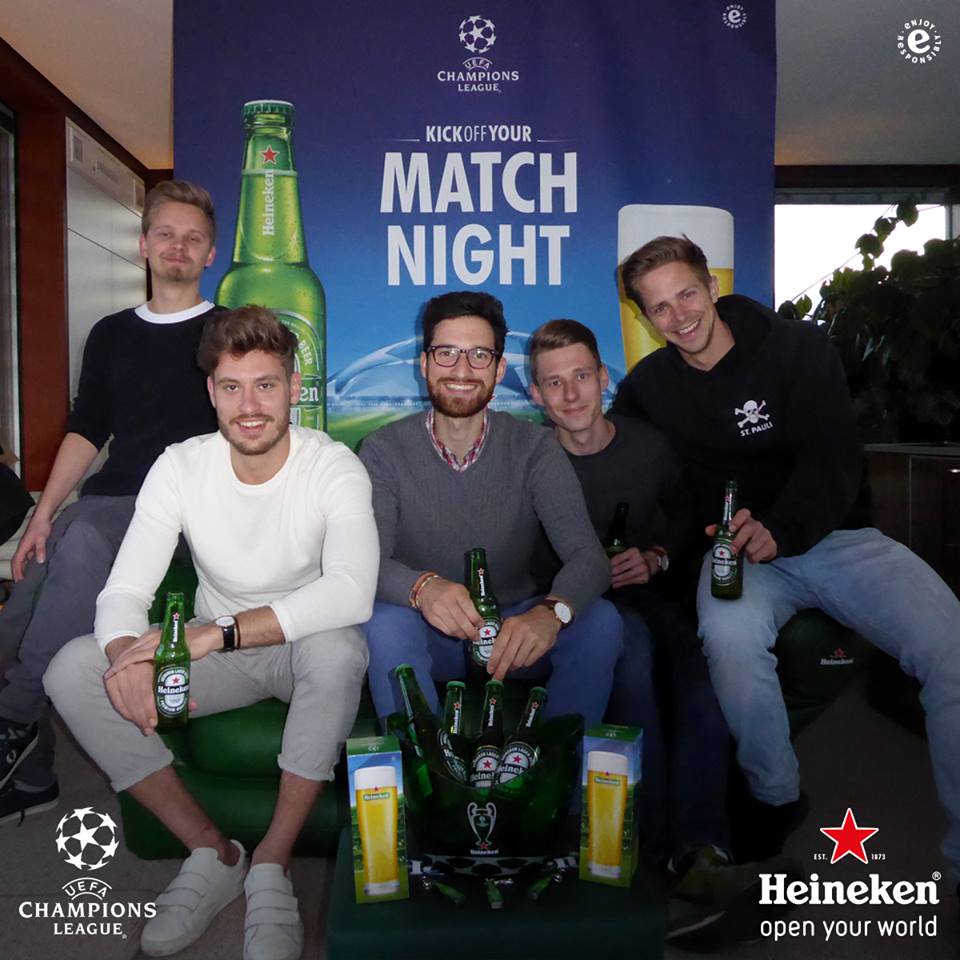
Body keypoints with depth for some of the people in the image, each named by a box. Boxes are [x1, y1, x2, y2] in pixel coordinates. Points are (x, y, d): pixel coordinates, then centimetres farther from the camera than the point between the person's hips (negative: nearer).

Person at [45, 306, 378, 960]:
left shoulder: (335, 468, -19)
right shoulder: (181, 467, -8)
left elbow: (352, 593, -35)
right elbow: (124, 591, -13)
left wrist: (219, 630, -42)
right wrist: (128, 653, -37)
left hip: (304, 649, -3)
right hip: (216, 658, 4)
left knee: (339, 648, -38)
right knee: (71, 671, -17)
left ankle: (272, 867, -17)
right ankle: (213, 852, -6)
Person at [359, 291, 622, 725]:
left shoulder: (533, 449, -7)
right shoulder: (384, 450, -8)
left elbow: (587, 555, -18)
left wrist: (550, 611, -42)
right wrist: (422, 587, -43)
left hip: (515, 630, 1)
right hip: (428, 637, -1)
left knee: (601, 622, -23)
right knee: (385, 623, -32)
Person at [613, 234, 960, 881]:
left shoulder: (801, 349, -3)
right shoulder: (648, 385, 6)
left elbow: (834, 459, -13)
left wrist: (779, 529, -33)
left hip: (832, 535, 0)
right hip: (737, 553, 1)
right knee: (729, 630, -35)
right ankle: (775, 800, -9)